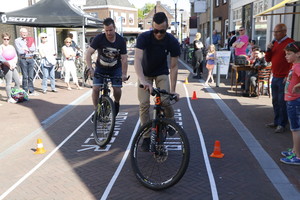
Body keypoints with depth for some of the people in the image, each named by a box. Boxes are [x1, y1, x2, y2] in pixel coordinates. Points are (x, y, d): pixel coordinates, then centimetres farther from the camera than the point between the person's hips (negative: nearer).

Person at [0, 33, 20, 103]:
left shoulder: (11, 47, 17)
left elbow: (16, 56, 16)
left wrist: (14, 63, 0)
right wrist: (8, 64, -17)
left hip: (13, 66, 6)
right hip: (6, 66, -6)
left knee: (18, 81, 5)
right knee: (8, 82, -7)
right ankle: (9, 98, -1)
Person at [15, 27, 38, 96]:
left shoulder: (30, 40, 16)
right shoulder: (17, 40, 5)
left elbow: (33, 49, 2)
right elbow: (20, 51, -7)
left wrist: (26, 49, -10)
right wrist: (29, 50, -2)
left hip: (31, 59, 3)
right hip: (23, 59, -3)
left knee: (31, 76, 4)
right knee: (25, 76, -4)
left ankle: (31, 91, 10)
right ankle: (25, 91, 3)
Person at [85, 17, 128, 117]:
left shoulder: (121, 40, -15)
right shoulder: (99, 38, -18)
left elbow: (124, 59, -13)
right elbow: (89, 53, -20)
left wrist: (124, 74, -24)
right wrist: (90, 68, -34)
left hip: (116, 69, 0)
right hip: (100, 68, 0)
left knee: (117, 90, -12)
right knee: (95, 89, -14)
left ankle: (116, 103, 24)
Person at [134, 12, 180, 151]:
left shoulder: (172, 42, -22)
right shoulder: (144, 37, -27)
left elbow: (174, 66, -17)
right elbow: (137, 60, -38)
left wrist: (172, 90, -23)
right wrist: (143, 81, -54)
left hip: (161, 73, 1)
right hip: (145, 73, 0)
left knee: (165, 100, -19)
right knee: (144, 104, -11)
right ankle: (146, 137, 3)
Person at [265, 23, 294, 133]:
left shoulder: (290, 43, -10)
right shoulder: (275, 43, 14)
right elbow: (268, 59, 16)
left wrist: (288, 76, -18)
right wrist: (268, 49, -2)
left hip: (284, 78, -8)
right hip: (275, 77, 8)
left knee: (282, 102, -3)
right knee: (275, 101, 14)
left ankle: (281, 124, 6)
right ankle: (276, 122, 25)